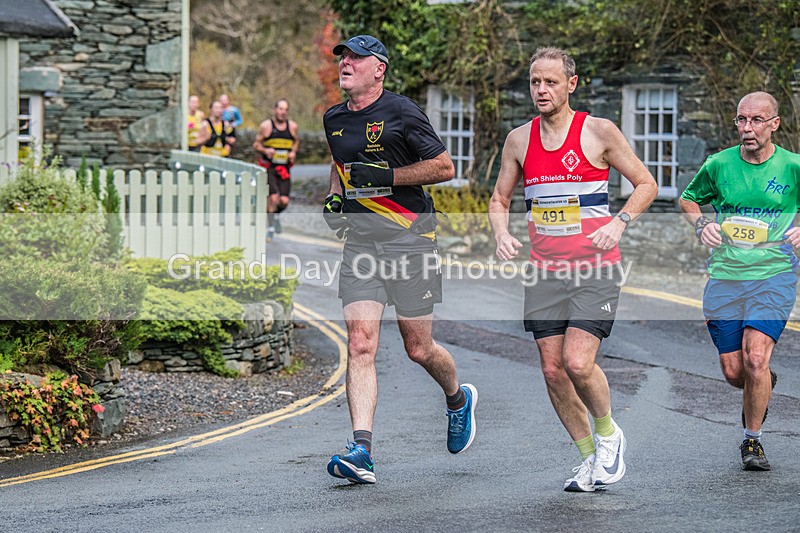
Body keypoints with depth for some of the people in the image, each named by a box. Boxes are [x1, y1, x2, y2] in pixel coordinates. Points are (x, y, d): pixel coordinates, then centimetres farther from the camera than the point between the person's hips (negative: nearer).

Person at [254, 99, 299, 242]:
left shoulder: (292, 126, 6)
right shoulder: (266, 126, -2)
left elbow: (296, 140, 24)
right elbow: (256, 144, 4)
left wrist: (293, 152, 4)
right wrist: (265, 150, -16)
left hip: (284, 168, 3)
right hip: (268, 167, -3)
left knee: (284, 200, -6)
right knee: (273, 197, -16)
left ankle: (275, 214, 29)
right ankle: (270, 228, -1)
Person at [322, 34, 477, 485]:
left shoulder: (401, 113, -8)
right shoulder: (334, 119, 11)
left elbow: (445, 167, -8)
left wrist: (386, 177, -16)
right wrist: (334, 196, 11)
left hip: (410, 240, -5)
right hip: (360, 241, 5)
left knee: (419, 349, 3)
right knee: (360, 345, -10)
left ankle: (458, 399, 37)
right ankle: (362, 452, -15)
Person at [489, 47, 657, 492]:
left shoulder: (599, 132, -6)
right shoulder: (520, 140, 6)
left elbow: (646, 184, 1)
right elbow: (500, 199, 17)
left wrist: (620, 223, -15)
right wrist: (502, 234, -4)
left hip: (595, 270, -4)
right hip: (545, 271, 4)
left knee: (578, 364, -16)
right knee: (553, 370, 2)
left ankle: (608, 433, 12)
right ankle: (589, 457, 19)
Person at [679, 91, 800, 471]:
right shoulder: (719, 164, 1)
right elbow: (688, 199, 18)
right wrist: (700, 224, -2)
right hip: (724, 278, 3)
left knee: (755, 359, -18)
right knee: (733, 372, 4)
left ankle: (753, 440, 0)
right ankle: (762, 389, 41)